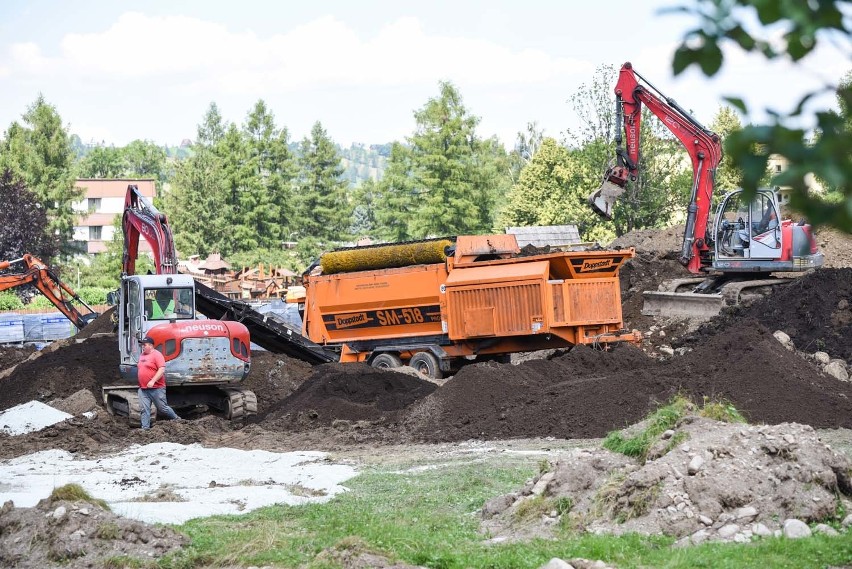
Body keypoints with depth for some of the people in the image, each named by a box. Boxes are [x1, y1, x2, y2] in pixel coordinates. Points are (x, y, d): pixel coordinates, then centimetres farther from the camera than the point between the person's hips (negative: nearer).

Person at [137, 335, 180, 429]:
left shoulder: (156, 355, -9)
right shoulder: (142, 356, 15)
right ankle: (145, 428, 0)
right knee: (145, 409, 0)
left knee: (162, 408, 4)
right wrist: (140, 384, 21)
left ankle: (177, 419, 24)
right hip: (143, 389, 7)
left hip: (156, 389, -7)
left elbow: (162, 370, -19)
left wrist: (152, 381, -25)